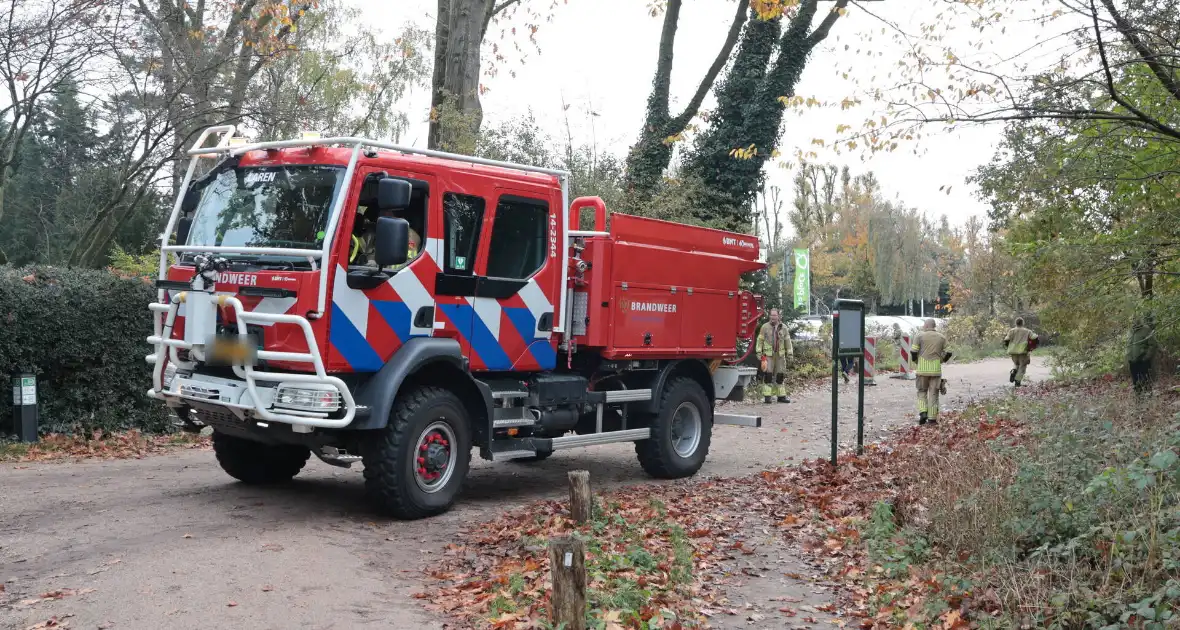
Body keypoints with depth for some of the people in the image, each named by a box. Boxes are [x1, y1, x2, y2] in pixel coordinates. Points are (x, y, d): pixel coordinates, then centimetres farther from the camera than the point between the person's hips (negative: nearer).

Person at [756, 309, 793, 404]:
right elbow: (760, 340, 2)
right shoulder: (765, 327, 1)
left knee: (780, 375, 6)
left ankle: (781, 396, 14)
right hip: (768, 354, -3)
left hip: (780, 355, 3)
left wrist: (790, 353, 4)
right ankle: (767, 396, -7)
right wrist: (759, 352, -5)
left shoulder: (783, 328, 8)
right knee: (767, 374, -9)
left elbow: (788, 341, 10)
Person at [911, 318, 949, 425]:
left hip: (922, 368, -2)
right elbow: (946, 354, 7)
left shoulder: (920, 336, -1)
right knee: (933, 393, 6)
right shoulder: (941, 337, 8)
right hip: (936, 369, 2)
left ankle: (923, 412, -5)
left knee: (922, 391, 12)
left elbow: (914, 352, -4)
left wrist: (917, 360, 15)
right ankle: (932, 418, 4)